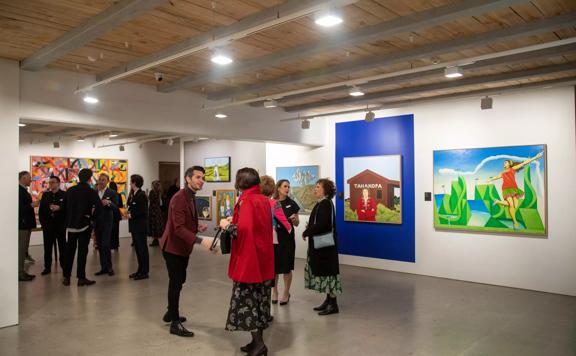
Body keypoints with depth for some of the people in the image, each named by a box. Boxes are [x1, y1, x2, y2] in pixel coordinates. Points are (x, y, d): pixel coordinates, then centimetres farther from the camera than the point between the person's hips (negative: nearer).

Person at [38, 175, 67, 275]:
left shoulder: (64, 194, -2)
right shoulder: (45, 195, 10)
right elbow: (41, 209, 9)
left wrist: (59, 208, -23)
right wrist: (42, 222, 2)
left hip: (60, 225, -3)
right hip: (47, 225, 3)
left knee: (62, 246, 4)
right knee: (47, 247, 7)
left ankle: (64, 266, 10)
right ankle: (47, 267, 14)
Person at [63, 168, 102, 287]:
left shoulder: (70, 190, 4)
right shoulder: (91, 192, -10)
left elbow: (65, 207, 9)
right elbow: (99, 206, -22)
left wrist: (68, 221, 17)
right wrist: (92, 216, -8)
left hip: (71, 224, 4)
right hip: (84, 224, -4)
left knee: (69, 250, 12)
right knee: (82, 251, 0)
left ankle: (66, 277, 17)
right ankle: (81, 278, 4)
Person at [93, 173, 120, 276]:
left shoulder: (112, 193, -3)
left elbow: (116, 208, -13)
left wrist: (109, 203, -29)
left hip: (107, 222, -5)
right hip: (96, 222, 5)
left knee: (105, 245, -9)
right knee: (100, 246, 8)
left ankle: (109, 267, 3)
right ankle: (103, 267, 16)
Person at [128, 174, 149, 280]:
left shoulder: (141, 195, -15)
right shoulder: (133, 195, 12)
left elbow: (143, 211, -20)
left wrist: (132, 215, -13)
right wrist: (129, 212, 1)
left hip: (141, 226, -9)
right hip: (134, 226, 9)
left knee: (142, 248, -1)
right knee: (137, 248, 14)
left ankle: (144, 272, 7)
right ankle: (140, 270, 24)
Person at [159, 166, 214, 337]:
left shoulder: (192, 197, 7)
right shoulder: (179, 198, -24)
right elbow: (178, 228, -31)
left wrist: (197, 227, -1)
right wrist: (201, 240, -39)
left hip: (183, 247, 9)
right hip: (173, 247, -9)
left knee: (178, 281, 20)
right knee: (176, 283, -2)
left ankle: (171, 313, 37)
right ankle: (175, 323, 9)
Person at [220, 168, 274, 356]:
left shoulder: (246, 201, -15)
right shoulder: (264, 200, 10)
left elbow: (243, 230, -27)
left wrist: (227, 225, -9)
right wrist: (235, 220, 14)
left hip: (249, 258, -8)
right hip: (263, 257, 8)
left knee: (246, 299, 2)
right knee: (259, 298, 13)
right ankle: (258, 341, 22)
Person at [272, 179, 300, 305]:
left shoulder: (292, 204, 1)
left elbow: (297, 224, 5)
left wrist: (293, 218, -16)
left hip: (287, 238, -1)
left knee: (286, 267, 4)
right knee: (273, 266, 6)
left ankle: (286, 293, 19)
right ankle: (274, 291, 25)